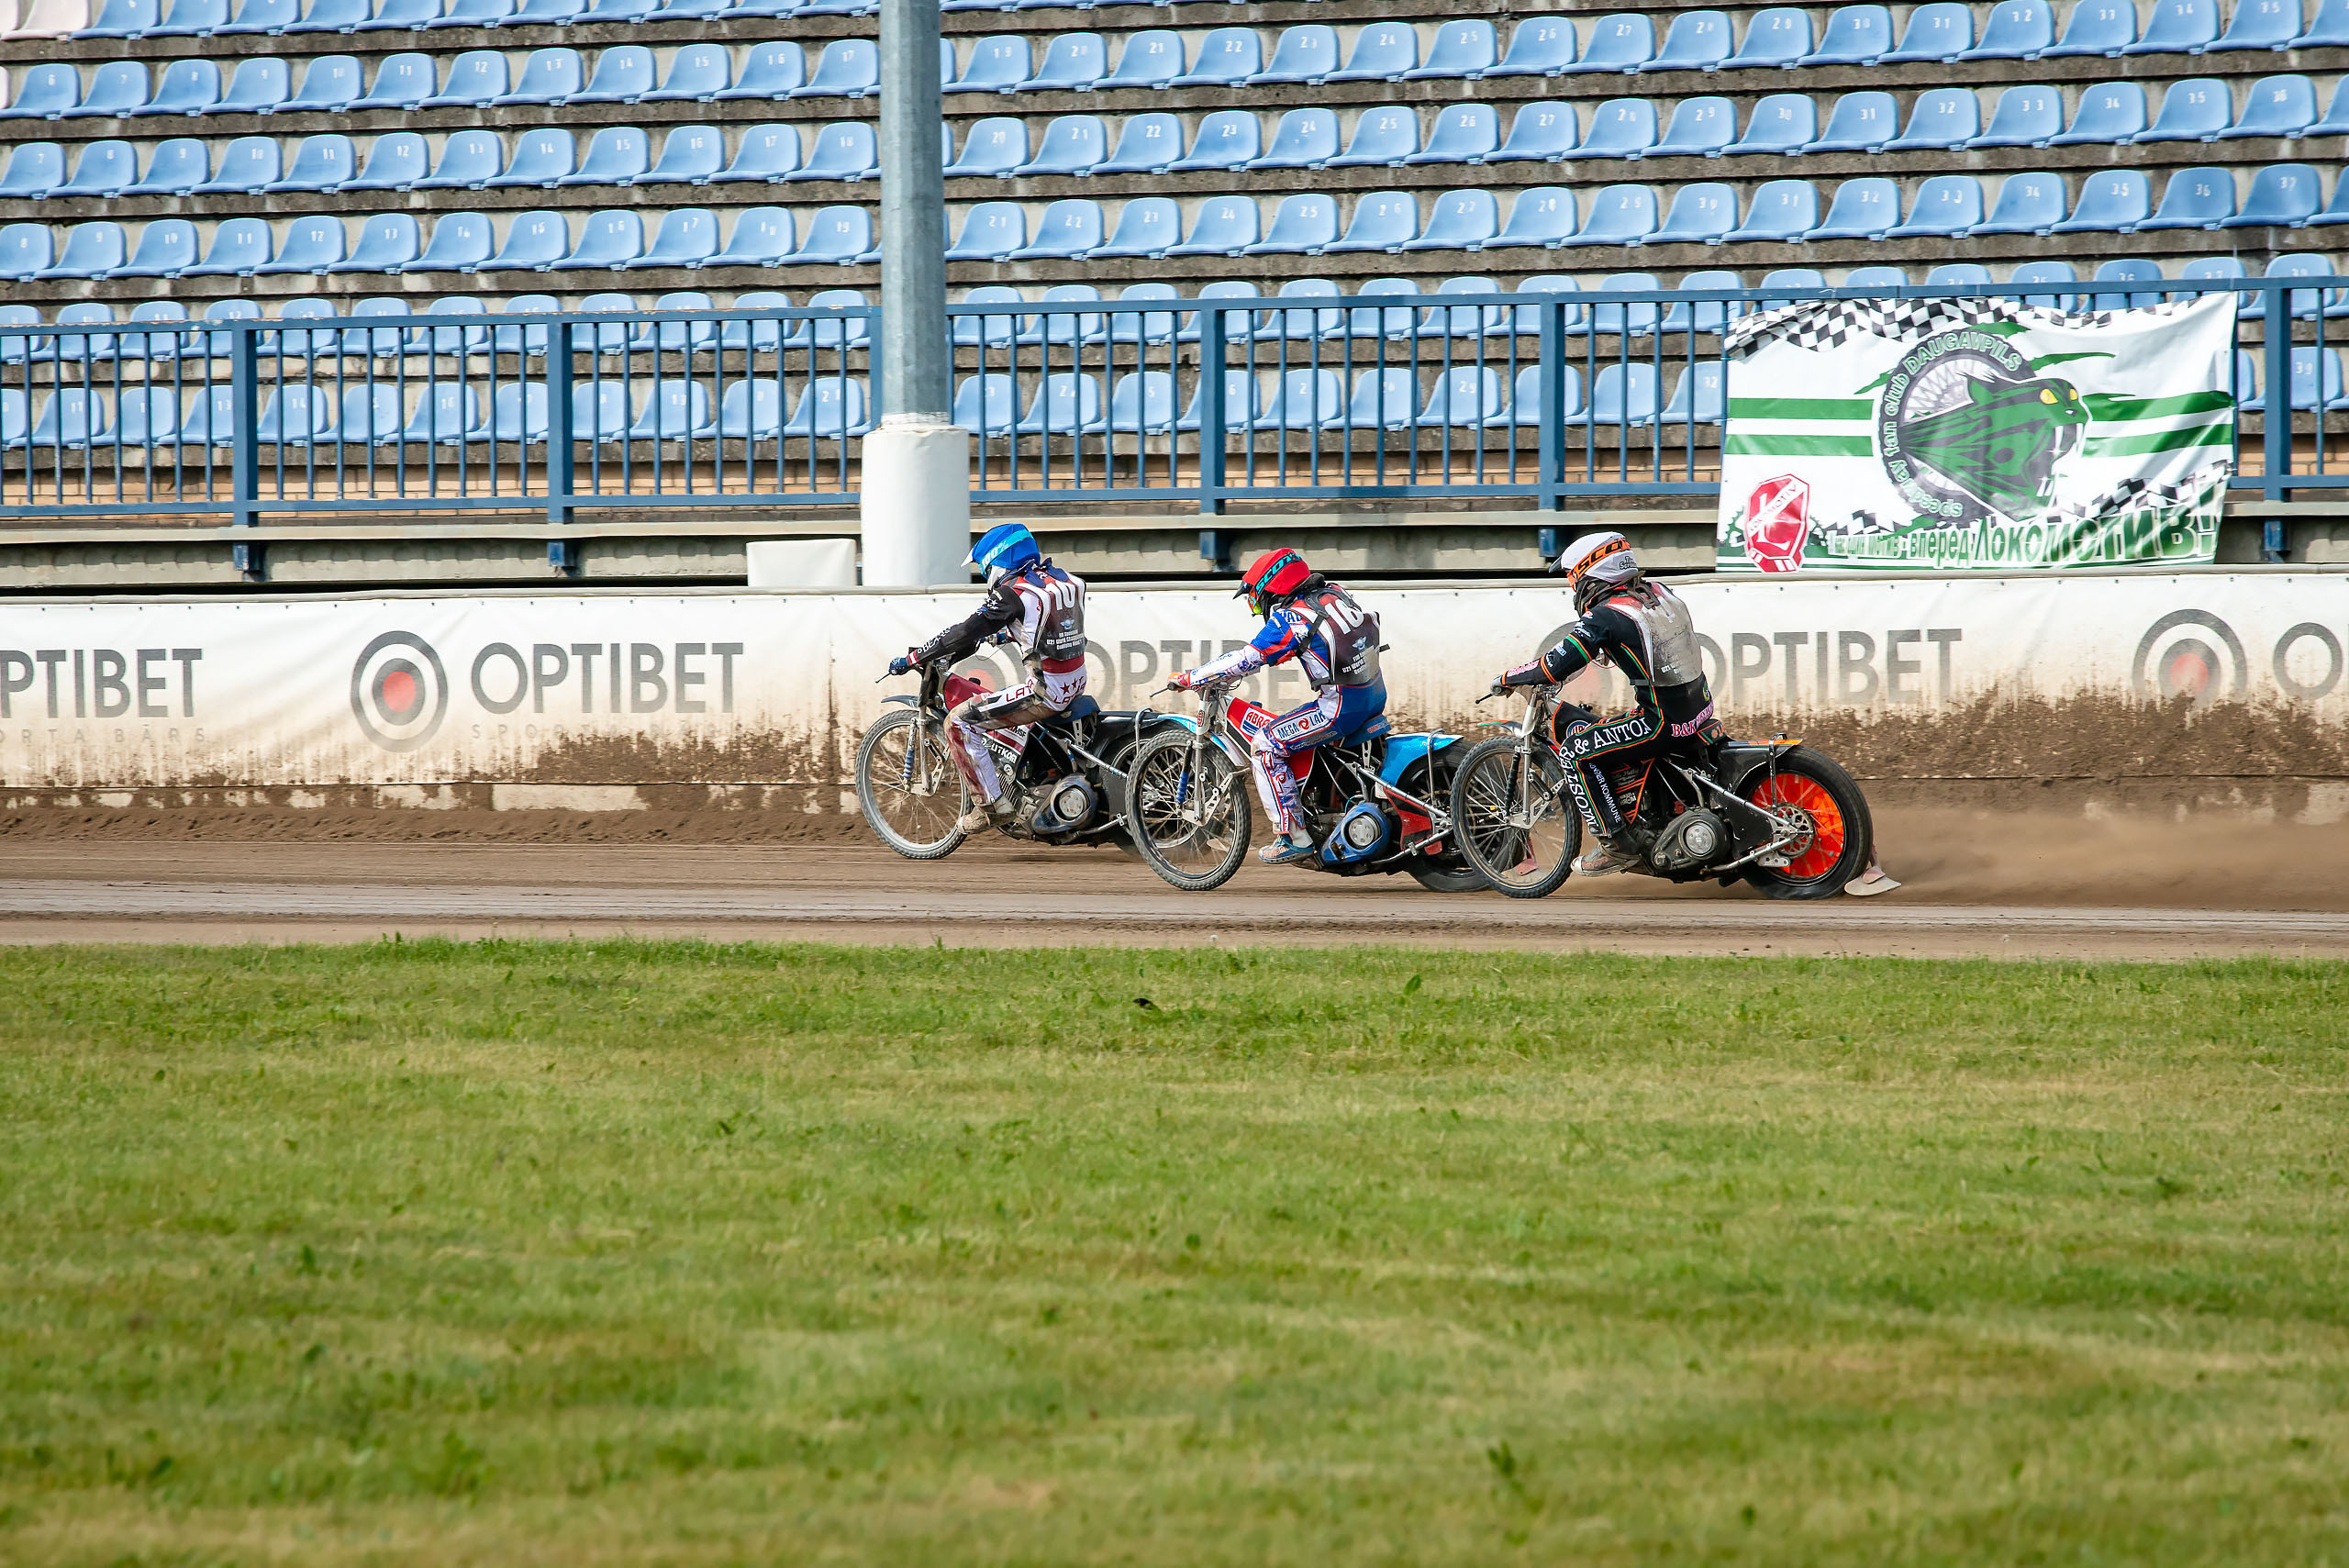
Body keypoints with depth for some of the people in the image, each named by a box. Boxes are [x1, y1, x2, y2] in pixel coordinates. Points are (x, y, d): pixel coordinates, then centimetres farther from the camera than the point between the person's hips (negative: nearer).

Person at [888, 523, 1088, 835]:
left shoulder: (1012, 593, -14)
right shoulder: (1061, 578, 10)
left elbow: (964, 634, -14)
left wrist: (911, 660, -6)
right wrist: (1004, 633, 43)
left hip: (1046, 691, -9)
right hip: (1077, 683, 9)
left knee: (959, 722, -4)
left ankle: (987, 803, -3)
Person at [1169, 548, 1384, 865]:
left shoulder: (1290, 619, -16)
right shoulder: (1334, 593, 8)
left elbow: (1245, 660, -14)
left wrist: (1190, 678, -4)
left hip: (1340, 709, -9)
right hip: (1377, 698, 9)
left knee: (1265, 745, -4)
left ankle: (1293, 838, -6)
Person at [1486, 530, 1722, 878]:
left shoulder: (1604, 617, -16)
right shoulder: (1657, 592, 8)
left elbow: (1555, 668, -17)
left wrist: (1507, 679, -1)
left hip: (1663, 724, -9)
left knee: (1575, 751, -4)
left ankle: (1616, 845, -4)